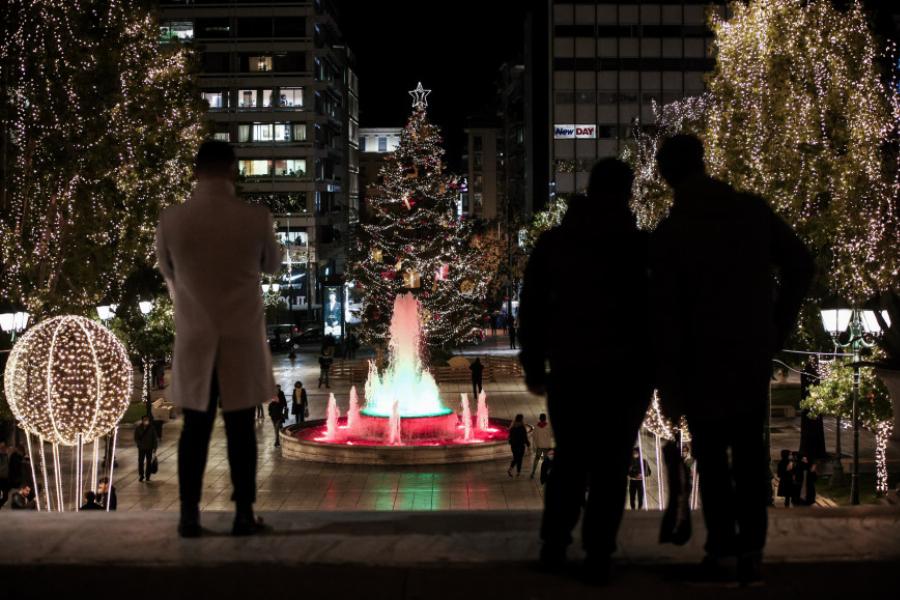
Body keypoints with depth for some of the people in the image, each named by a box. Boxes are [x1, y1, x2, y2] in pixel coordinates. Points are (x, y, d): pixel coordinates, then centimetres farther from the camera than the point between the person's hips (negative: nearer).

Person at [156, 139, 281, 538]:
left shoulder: (171, 220, -7)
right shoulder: (256, 218, -10)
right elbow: (272, 265, 9)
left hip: (193, 338, 1)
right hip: (242, 337, -1)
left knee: (195, 427, 9)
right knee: (240, 427, 6)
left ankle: (189, 515, 10)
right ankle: (244, 515, 9)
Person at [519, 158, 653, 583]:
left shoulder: (552, 243, 6)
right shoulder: (639, 246, -4)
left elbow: (532, 309, 7)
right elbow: (658, 308, -4)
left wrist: (534, 367, 13)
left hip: (569, 370, 3)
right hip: (624, 371, -3)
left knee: (569, 460, 16)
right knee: (610, 465, 3)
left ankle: (553, 546, 15)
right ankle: (597, 556, -1)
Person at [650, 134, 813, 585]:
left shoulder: (669, 234, -13)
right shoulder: (753, 210, -4)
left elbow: (666, 316, -14)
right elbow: (800, 265, 2)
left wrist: (668, 387, -7)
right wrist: (779, 325, 11)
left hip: (704, 361, -3)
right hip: (754, 355, 3)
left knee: (712, 457, 9)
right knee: (750, 452, 12)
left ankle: (721, 550, 9)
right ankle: (750, 551, 9)